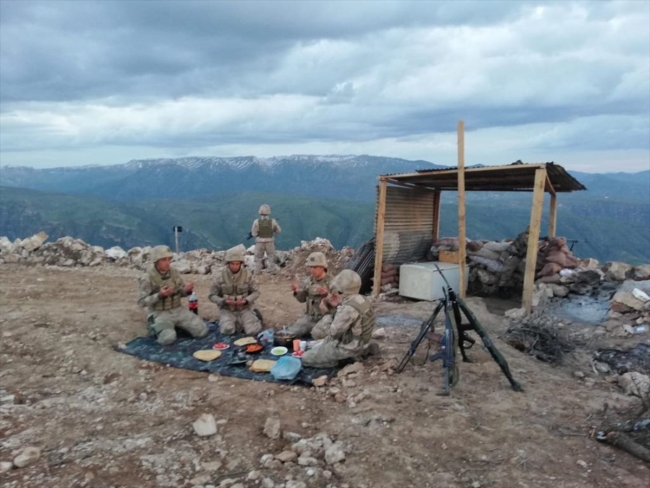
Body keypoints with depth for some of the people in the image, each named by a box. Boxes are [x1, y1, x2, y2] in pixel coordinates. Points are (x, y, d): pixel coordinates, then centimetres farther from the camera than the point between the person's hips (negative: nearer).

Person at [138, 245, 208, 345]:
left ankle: (177, 327, 15)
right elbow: (142, 302, -14)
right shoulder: (147, 278, -13)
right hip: (160, 313, -4)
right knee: (168, 338, -30)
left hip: (178, 310, 4)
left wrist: (186, 290, -14)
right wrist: (159, 295, -29)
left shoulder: (174, 273, 1)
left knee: (202, 331, -10)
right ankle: (157, 328, 5)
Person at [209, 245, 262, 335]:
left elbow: (256, 292, -1)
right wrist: (224, 301, -23)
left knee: (253, 331, -20)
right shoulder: (221, 275, -11)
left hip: (244, 308, 0)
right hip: (227, 309, 0)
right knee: (227, 330, -26)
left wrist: (246, 300, -20)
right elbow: (212, 295, -4)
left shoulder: (247, 274, -10)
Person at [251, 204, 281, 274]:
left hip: (260, 243, 0)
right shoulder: (272, 221, -13)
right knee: (271, 258, 15)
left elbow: (254, 234, -9)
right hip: (270, 243, 0)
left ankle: (257, 272, 16)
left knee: (258, 258, 15)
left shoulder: (257, 222, -15)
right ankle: (272, 272, 17)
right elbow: (278, 231, 1)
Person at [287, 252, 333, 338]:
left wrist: (327, 294, -30)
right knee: (291, 332, -8)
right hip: (310, 316, 5)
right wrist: (297, 291, -9)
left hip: (325, 316, -5)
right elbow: (302, 299, 12)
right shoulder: (309, 281, 4)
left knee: (317, 334, -31)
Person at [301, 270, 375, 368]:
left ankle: (343, 360, 0)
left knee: (305, 358, -5)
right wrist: (337, 306, -3)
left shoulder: (348, 308, -31)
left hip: (347, 348, -10)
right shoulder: (362, 299, -2)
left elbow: (333, 332, -23)